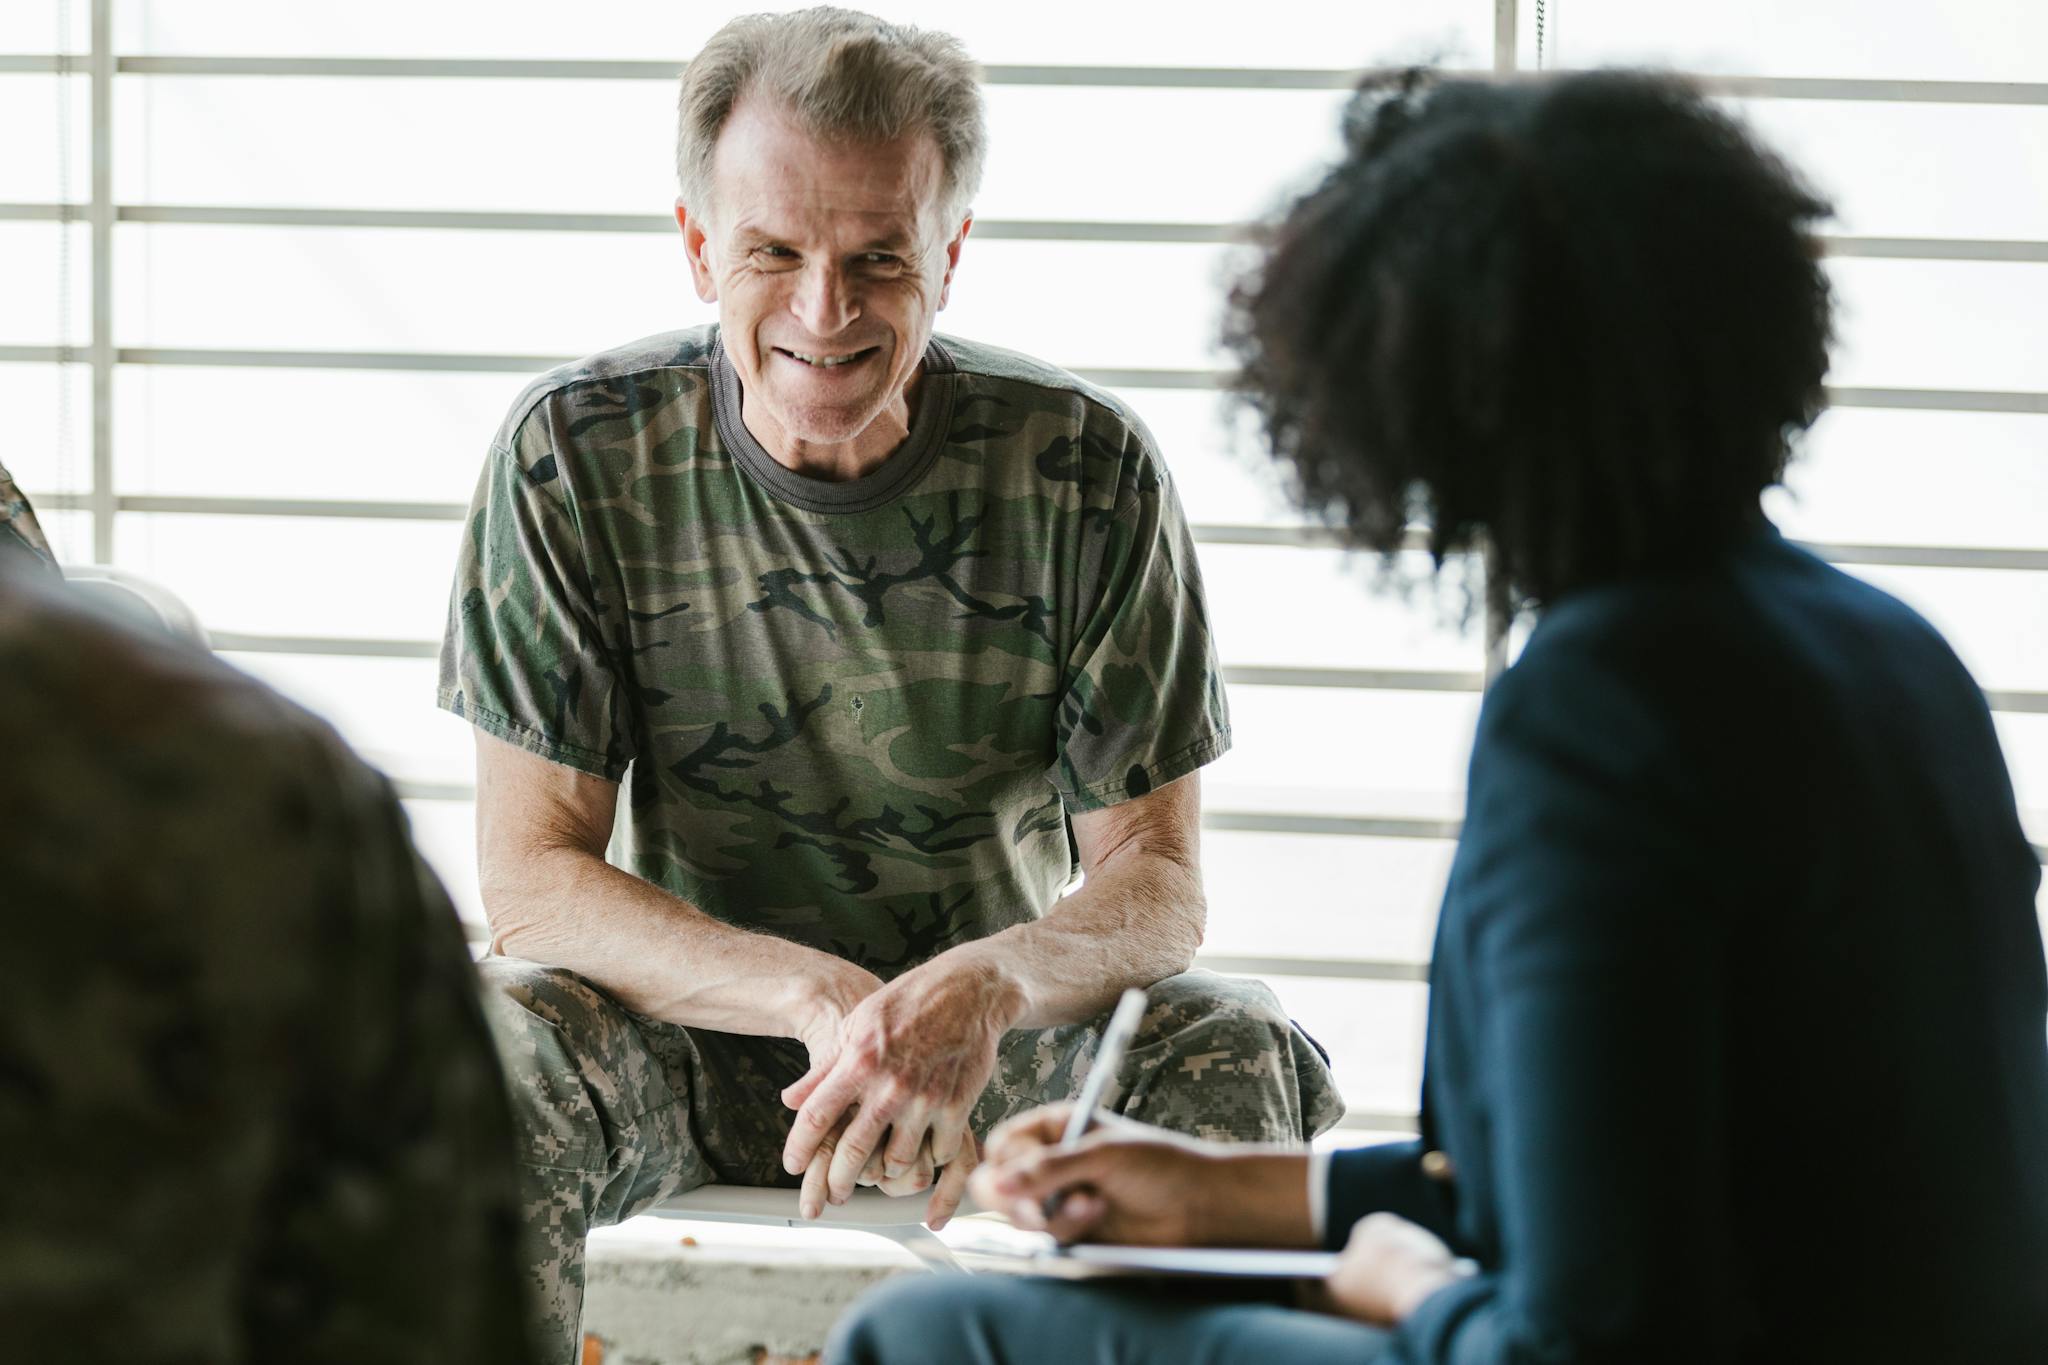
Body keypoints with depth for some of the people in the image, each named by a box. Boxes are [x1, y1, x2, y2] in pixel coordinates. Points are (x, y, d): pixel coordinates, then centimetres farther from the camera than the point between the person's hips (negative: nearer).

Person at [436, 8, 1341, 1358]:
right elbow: (532, 878, -14)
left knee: (1240, 1055, -28)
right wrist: (829, 1001, -31)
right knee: (484, 1049, -32)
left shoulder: (1085, 468, -11)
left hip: (1000, 1048, 1)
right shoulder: (576, 455, -12)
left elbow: (1156, 878, -9)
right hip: (694, 1044, -1)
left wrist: (985, 984, -34)